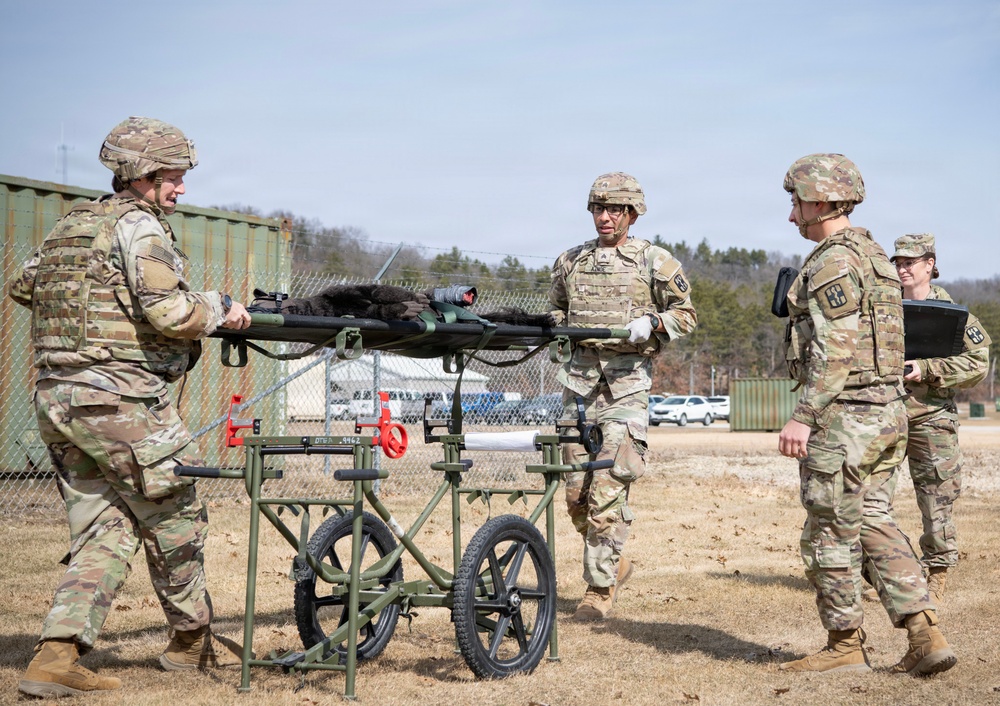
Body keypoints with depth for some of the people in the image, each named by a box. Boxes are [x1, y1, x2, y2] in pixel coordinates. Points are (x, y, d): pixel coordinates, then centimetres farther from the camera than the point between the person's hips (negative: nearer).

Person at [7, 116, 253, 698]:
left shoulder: (71, 225, 18)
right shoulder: (139, 226, -8)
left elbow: (24, 285, 29)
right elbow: (169, 310, -19)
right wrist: (222, 309, -2)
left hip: (56, 399, 8)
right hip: (121, 399, -8)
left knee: (104, 535, 8)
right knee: (175, 520, 9)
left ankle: (56, 656, -3)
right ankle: (193, 639, 23)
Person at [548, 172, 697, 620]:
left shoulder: (655, 261, 3)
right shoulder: (570, 261, 15)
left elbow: (686, 314, 6)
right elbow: (557, 311, 27)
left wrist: (651, 323, -13)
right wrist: (555, 328, 5)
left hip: (627, 381, -4)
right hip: (580, 378, 5)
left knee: (609, 490, -10)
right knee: (576, 490, 5)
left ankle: (600, 588, -4)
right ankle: (613, 564, 26)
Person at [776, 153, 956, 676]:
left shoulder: (832, 262, -14)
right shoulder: (873, 255, 17)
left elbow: (836, 351, -22)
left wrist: (803, 416, -24)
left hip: (844, 414, -10)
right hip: (887, 411, 10)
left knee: (830, 532, 2)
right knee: (871, 520, 13)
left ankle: (845, 646, 11)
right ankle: (923, 636, 5)